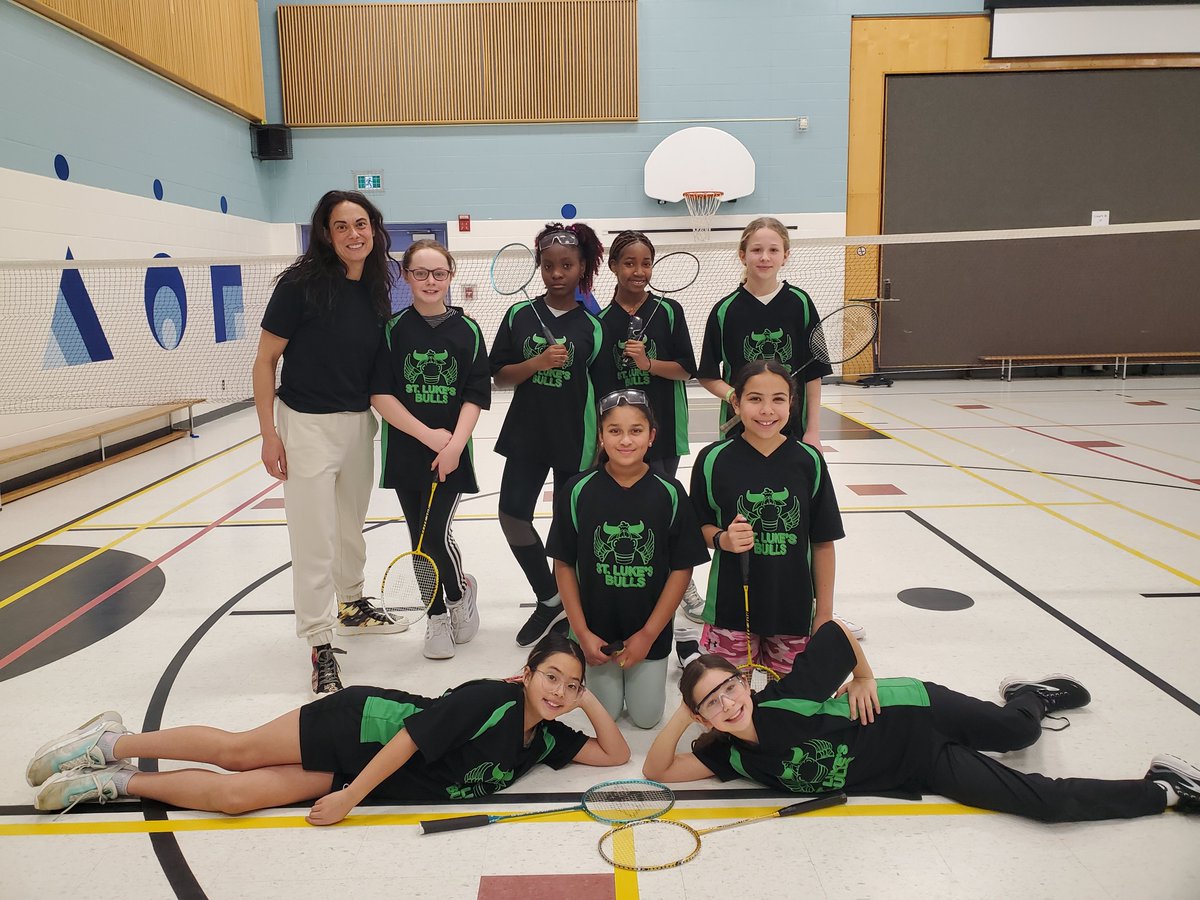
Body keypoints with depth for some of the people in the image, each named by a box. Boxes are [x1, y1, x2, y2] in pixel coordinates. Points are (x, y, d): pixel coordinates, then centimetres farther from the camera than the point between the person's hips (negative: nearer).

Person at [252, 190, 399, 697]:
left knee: (351, 525, 21)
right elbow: (265, 360, -10)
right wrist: (269, 433, -12)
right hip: (307, 425, -6)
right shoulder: (302, 283, -14)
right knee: (314, 539, -1)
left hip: (360, 423, 6)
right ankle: (320, 645, 11)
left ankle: (351, 606, 42)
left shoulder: (375, 289, 2)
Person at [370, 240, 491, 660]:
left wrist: (454, 444, -15)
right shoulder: (394, 329, -1)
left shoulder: (467, 330, 0)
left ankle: (460, 591, 22)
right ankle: (437, 616, 25)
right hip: (406, 450, 1)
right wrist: (428, 435, -13)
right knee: (419, 538, 8)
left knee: (437, 535, -8)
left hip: (451, 453, -1)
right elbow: (380, 394, -6)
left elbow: (476, 396, -3)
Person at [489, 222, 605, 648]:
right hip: (527, 434, 2)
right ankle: (549, 599, 13)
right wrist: (536, 363, -17)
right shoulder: (519, 315, 2)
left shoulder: (591, 327, -1)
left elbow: (600, 392, 2)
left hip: (576, 438, -1)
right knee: (513, 513, -5)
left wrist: (601, 447, 0)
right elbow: (500, 376, 1)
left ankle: (564, 602, 26)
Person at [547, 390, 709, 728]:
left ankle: (646, 665, 36)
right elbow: (564, 565, -6)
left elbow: (681, 569, -8)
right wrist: (582, 632, -8)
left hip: (650, 630, 0)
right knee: (606, 713, 11)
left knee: (646, 716, 9)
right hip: (597, 628, 0)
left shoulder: (669, 493, -14)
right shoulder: (578, 491, -14)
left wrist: (648, 634, -10)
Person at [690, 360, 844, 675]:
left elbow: (823, 543, 2)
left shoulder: (808, 461, -4)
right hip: (730, 610, -1)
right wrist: (723, 539, -18)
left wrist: (824, 613, 3)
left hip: (794, 611, 1)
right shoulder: (713, 459, -7)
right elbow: (700, 528, 4)